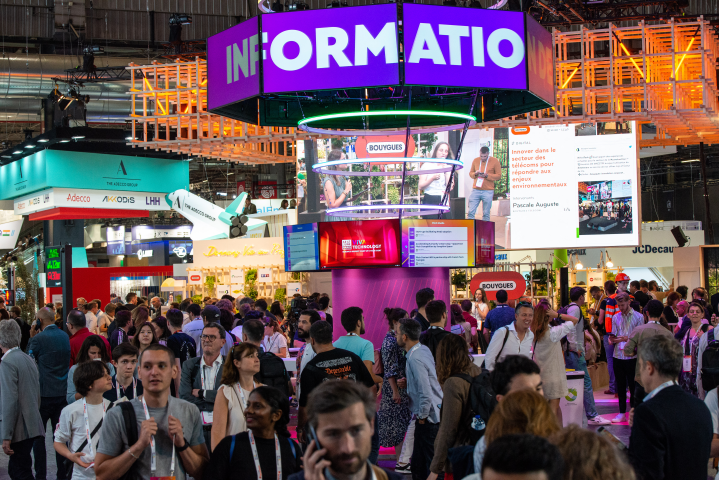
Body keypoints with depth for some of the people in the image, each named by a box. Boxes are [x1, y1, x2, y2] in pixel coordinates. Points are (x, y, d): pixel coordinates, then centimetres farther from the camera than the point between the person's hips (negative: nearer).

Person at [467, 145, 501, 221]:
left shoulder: (495, 161, 0)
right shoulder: (475, 161, 10)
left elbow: (499, 175, -1)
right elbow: (470, 173, 17)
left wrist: (487, 175, -14)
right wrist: (475, 174, -6)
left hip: (488, 191, -3)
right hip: (475, 190, 3)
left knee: (486, 214, -2)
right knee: (470, 212, -4)